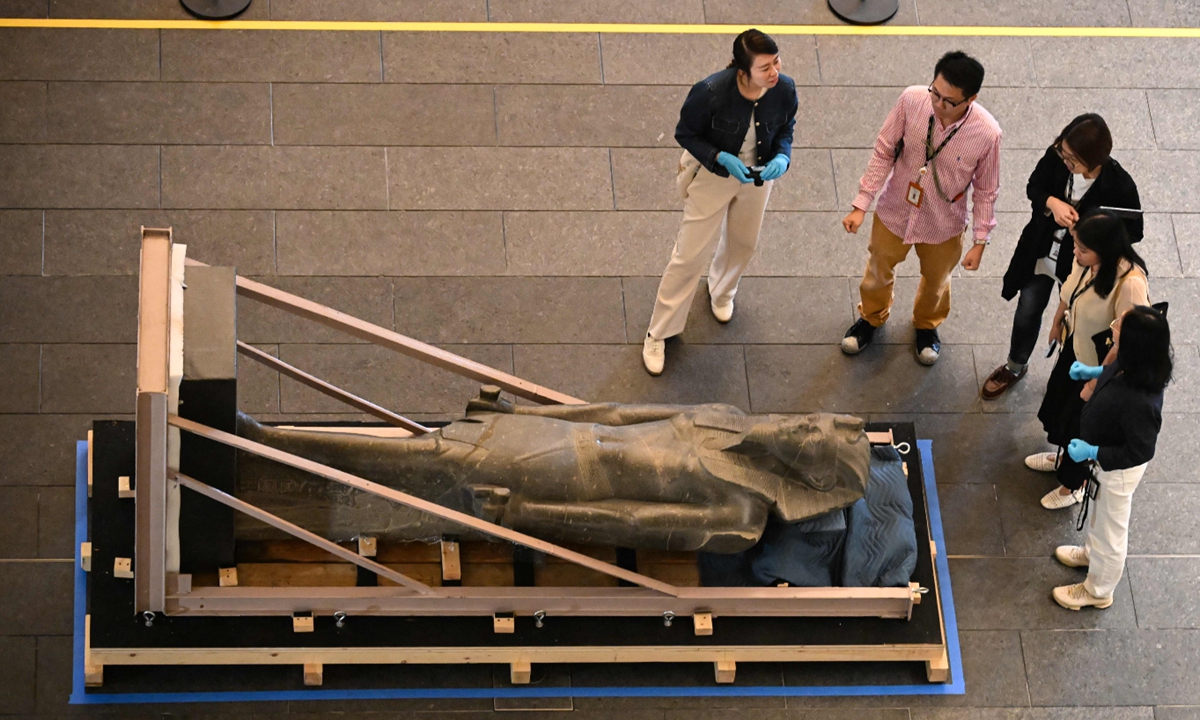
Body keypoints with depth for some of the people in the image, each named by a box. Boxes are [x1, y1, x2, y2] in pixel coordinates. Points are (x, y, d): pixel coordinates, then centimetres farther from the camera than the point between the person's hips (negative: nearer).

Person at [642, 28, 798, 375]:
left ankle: (721, 291, 63)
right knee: (689, 254, 2)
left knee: (743, 244, 27)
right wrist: (721, 158, -31)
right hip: (712, 175, -4)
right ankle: (658, 334, 19)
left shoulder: (785, 91, -24)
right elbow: (686, 134, -18)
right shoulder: (710, 92, -35)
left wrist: (782, 157, -23)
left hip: (757, 177, 4)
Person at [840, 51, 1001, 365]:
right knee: (879, 270, 27)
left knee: (935, 280, 28)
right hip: (895, 211, 1)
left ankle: (927, 324, 60)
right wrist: (861, 205, -12)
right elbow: (884, 153, -15)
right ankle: (872, 316, 59)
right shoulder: (912, 100, -29)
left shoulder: (987, 133, -30)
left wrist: (980, 241, -6)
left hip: (944, 224, -1)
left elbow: (986, 191, -13)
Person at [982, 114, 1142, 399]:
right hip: (1041, 253, 4)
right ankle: (1015, 367, 55)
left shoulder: (1119, 186, -32)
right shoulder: (1056, 156, -24)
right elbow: (1034, 187, -5)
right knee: (1027, 312, 26)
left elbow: (1133, 232, -16)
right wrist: (1052, 203, -27)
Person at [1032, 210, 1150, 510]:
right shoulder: (1086, 261, -21)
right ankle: (1064, 456, 60)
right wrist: (1058, 322, 19)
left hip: (1098, 364, -7)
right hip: (1075, 345, 7)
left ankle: (1072, 485, 43)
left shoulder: (1130, 283, -40)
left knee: (1077, 420, 15)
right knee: (1058, 398, 30)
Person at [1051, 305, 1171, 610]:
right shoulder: (1132, 366, -21)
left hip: (1118, 470, -8)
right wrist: (1093, 372, -2)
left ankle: (1098, 591, 45)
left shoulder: (1139, 401, -45)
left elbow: (1139, 452, -30)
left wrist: (1092, 452, -28)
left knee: (1111, 530, 20)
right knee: (1101, 513, 35)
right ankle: (1092, 553, 64)